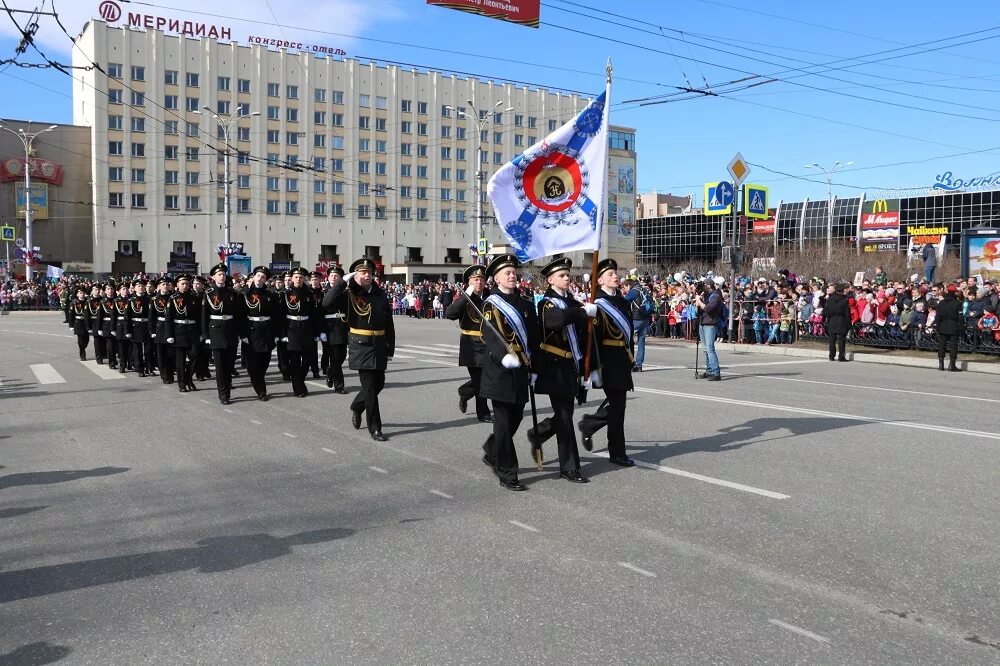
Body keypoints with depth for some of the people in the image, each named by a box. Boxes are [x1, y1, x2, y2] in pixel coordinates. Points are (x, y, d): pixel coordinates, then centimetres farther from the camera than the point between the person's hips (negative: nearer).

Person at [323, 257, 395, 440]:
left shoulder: (381, 294, 4)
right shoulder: (350, 294, -6)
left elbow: (389, 324, 7)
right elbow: (327, 303, -23)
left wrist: (390, 348, 6)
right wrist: (344, 281, -22)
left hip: (379, 347, 5)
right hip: (361, 347, -5)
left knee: (379, 383, 13)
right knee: (370, 387, -5)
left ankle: (357, 407, 41)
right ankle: (374, 428, 4)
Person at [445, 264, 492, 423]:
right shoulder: (463, 297, -5)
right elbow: (449, 314, -22)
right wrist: (466, 295, -25)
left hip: (488, 343, 3)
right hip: (471, 344, -3)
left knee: (481, 379, 8)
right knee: (479, 379, -2)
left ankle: (464, 393, 36)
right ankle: (483, 413, 15)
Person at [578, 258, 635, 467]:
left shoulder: (623, 302, 13)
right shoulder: (598, 305, -10)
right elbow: (594, 337, -15)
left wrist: (630, 356, 18)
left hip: (623, 358, 8)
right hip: (609, 359, -8)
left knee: (616, 402, 11)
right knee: (617, 404, -4)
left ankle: (588, 425, 33)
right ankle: (617, 453, 7)